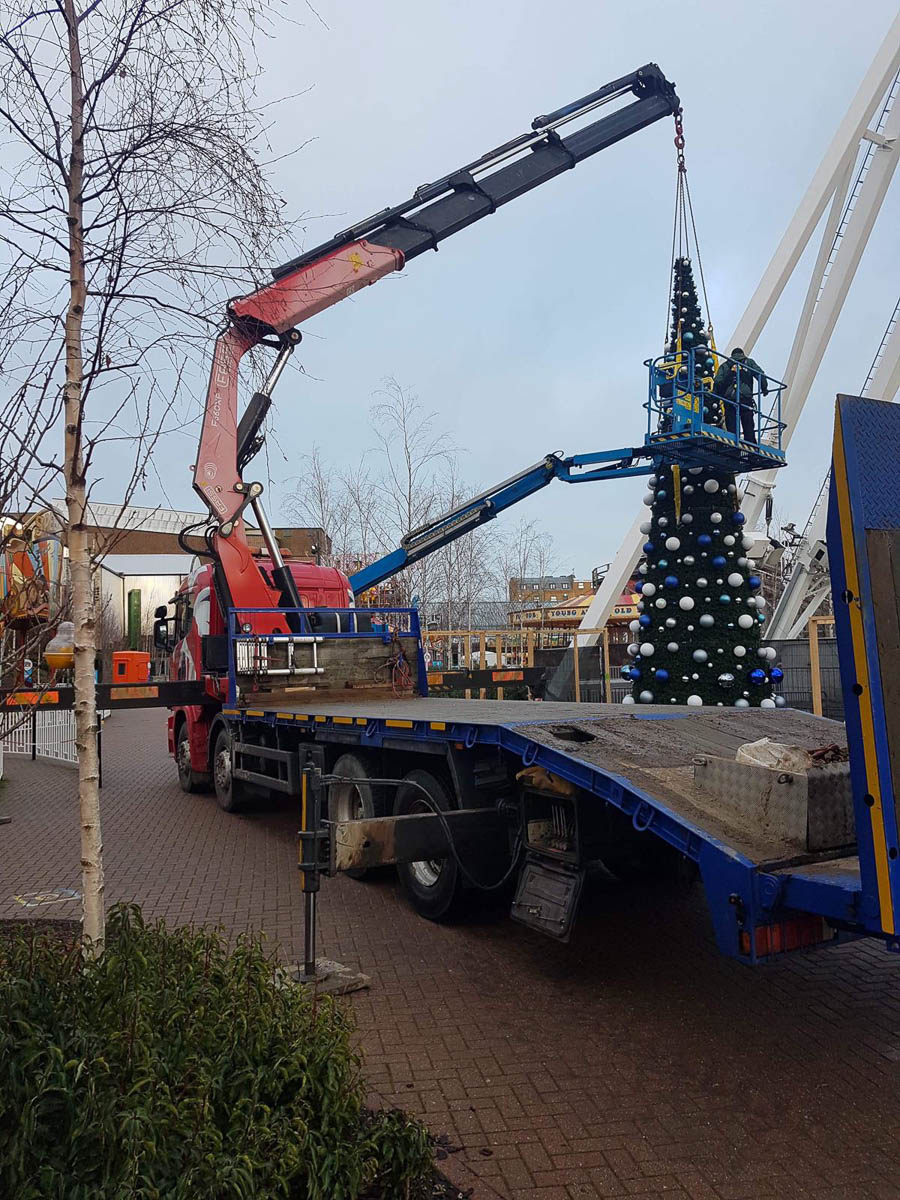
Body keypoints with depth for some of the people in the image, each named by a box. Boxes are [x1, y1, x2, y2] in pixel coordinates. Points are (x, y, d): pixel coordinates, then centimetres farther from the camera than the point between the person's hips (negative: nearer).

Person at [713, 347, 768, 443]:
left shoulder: (725, 365, 17)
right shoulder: (749, 362, 17)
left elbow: (718, 382, 2)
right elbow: (760, 374, 2)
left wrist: (716, 396, 8)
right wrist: (764, 388, 10)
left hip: (729, 400, 1)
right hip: (746, 398, 0)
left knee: (732, 429, 0)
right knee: (749, 428, 2)